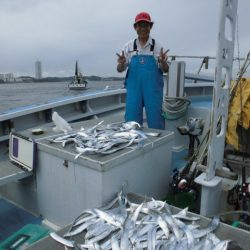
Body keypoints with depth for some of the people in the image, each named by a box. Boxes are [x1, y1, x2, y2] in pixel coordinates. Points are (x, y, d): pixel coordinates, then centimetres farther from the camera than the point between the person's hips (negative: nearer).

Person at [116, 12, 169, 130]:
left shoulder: (157, 46, 4)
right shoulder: (129, 46, 7)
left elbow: (165, 70, 4)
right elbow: (120, 69, 7)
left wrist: (163, 62, -18)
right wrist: (121, 63, -15)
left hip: (153, 90, -1)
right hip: (134, 89, 1)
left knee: (156, 122, 4)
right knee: (132, 122, 7)